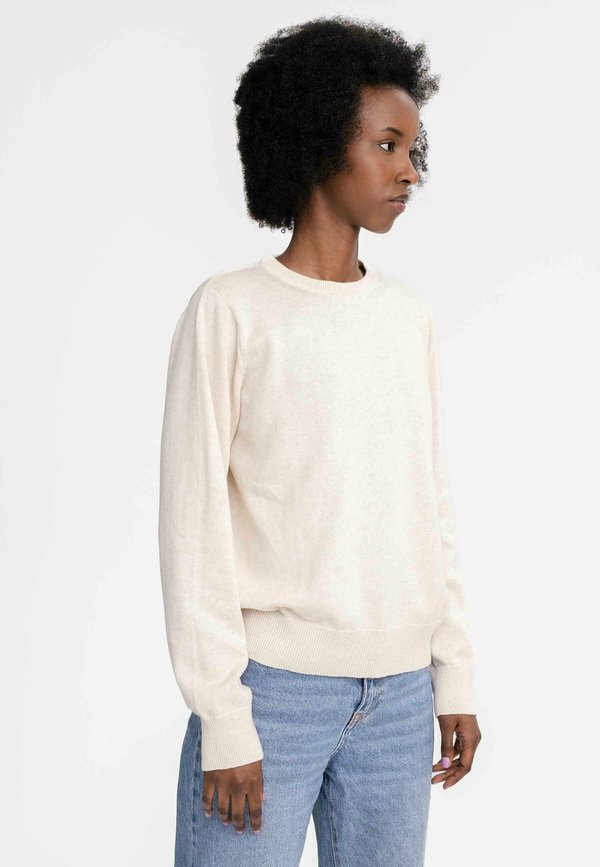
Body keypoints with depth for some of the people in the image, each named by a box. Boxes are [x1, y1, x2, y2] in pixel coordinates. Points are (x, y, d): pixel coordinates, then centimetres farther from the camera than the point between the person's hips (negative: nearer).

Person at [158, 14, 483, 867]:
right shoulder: (229, 310, -6)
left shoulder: (410, 313, 10)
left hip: (399, 697, 5)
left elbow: (429, 506, 13)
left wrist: (456, 676, 10)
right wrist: (223, 721, -11)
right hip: (274, 688, -5)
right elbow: (193, 525, -7)